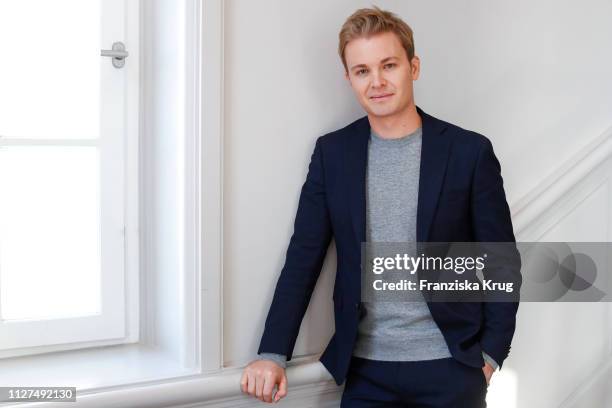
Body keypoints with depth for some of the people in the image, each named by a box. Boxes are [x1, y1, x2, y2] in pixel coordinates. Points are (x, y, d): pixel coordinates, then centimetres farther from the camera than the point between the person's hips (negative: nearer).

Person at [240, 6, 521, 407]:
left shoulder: (470, 151, -5)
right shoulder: (331, 152, 1)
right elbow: (304, 257, 0)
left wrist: (490, 355, -4)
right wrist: (273, 353, -7)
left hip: (450, 368, -1)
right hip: (365, 371, 2)